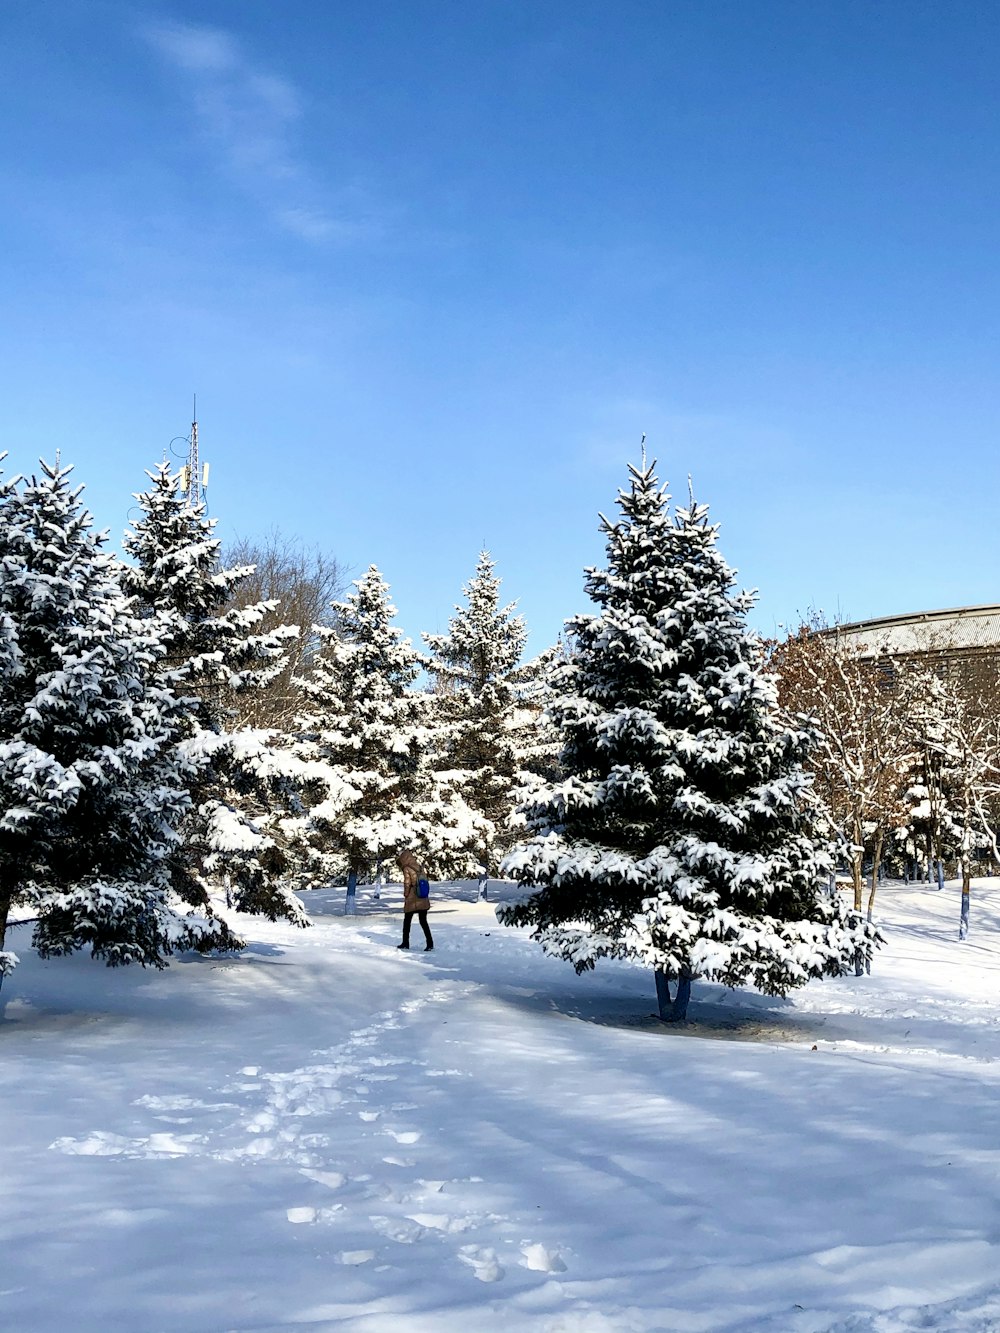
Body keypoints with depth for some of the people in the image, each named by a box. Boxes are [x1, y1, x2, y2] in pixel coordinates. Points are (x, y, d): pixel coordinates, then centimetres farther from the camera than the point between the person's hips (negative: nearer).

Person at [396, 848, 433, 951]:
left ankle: (405, 943, 18)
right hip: (423, 900, 5)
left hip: (412, 901, -5)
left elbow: (407, 884, -12)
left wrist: (406, 895, 3)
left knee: (407, 921, 12)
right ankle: (430, 943, 4)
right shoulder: (419, 867, 5)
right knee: (423, 921, 11)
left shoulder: (407, 869, -11)